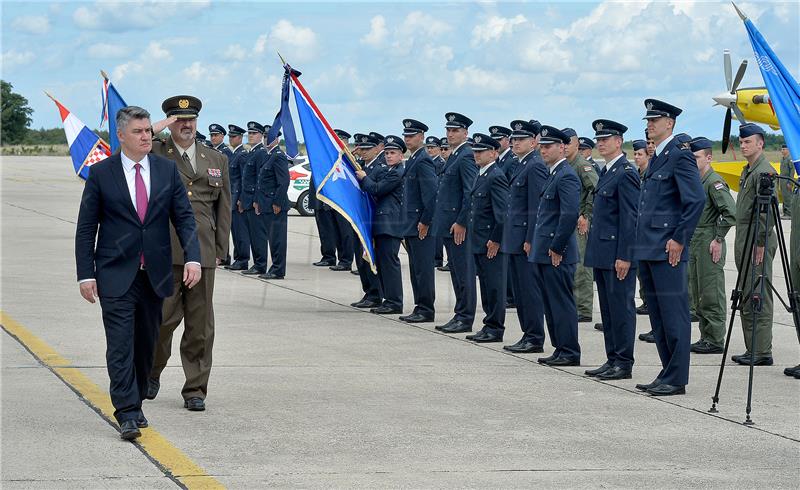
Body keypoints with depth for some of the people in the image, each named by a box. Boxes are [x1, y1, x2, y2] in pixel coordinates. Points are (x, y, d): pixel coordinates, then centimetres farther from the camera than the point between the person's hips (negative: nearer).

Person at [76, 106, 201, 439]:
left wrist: (192, 257, -10)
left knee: (146, 343, 11)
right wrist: (86, 274, -5)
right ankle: (127, 415, -11)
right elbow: (86, 228, 1)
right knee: (120, 345, -9)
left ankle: (135, 404, 25)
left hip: (155, 274, 3)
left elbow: (184, 217, 5)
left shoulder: (167, 170, 6)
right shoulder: (100, 173, -1)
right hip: (116, 275, -3)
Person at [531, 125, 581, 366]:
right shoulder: (553, 174, 17)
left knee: (562, 303, -5)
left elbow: (570, 215, -22)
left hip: (557, 255, -10)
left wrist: (556, 248, -19)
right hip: (545, 254, 10)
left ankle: (570, 353, 0)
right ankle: (560, 349, 18)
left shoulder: (566, 176, -14)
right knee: (551, 303, 12)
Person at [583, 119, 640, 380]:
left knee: (621, 307, -4)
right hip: (602, 254, 10)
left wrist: (624, 256, -20)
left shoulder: (626, 173, -12)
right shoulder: (607, 172, 17)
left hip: (617, 254, -10)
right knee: (608, 308, 12)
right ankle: (612, 360, 17)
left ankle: (624, 363, 0)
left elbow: (630, 218, -17)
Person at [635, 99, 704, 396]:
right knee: (658, 316, 12)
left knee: (673, 315, -6)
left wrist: (679, 239, -17)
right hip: (648, 249, 10)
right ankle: (667, 374, 17)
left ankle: (676, 379, -4)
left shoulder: (680, 156, -10)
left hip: (667, 250, -10)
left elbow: (696, 200, -17)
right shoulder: (656, 158, 19)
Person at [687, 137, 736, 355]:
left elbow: (730, 213, -21)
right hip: (694, 245, 10)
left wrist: (718, 240, -17)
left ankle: (715, 340, -2)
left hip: (710, 246, -9)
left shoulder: (715, 182, -13)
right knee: (698, 295, 12)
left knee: (712, 295, -6)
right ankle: (706, 337, 18)